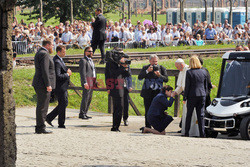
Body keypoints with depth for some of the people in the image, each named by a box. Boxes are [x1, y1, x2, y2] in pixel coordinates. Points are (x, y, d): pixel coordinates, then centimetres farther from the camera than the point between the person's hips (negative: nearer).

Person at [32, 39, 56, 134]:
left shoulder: (39, 53, 20)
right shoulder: (44, 54, -13)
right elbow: (45, 70, -20)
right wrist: (48, 85, -22)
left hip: (39, 84, 11)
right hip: (43, 85, -11)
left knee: (41, 106, 12)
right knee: (42, 106, -9)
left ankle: (39, 127, 15)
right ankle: (40, 128, -9)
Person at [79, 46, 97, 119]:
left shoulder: (91, 60, 22)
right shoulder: (83, 61, -7)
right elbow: (83, 73, -15)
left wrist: (95, 82, 20)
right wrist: (85, 83, -22)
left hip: (92, 82, 9)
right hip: (87, 81, -9)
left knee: (89, 98, 8)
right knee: (85, 97, -11)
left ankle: (84, 113, 12)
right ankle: (82, 114, -9)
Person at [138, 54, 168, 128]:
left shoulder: (162, 68, 8)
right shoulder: (145, 68, 9)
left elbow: (166, 79, 0)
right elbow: (139, 77, -4)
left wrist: (159, 75, -18)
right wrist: (147, 71, -15)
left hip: (158, 92, 0)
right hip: (148, 93, 0)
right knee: (148, 111, 1)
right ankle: (147, 127, 7)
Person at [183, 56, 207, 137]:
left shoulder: (189, 72, -9)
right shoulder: (204, 72, 5)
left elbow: (187, 86, -7)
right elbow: (205, 86, 11)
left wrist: (185, 97, -1)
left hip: (192, 95, -3)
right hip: (202, 95, 3)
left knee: (189, 115, 7)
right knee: (201, 115, 6)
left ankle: (186, 133, 8)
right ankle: (202, 133, 1)